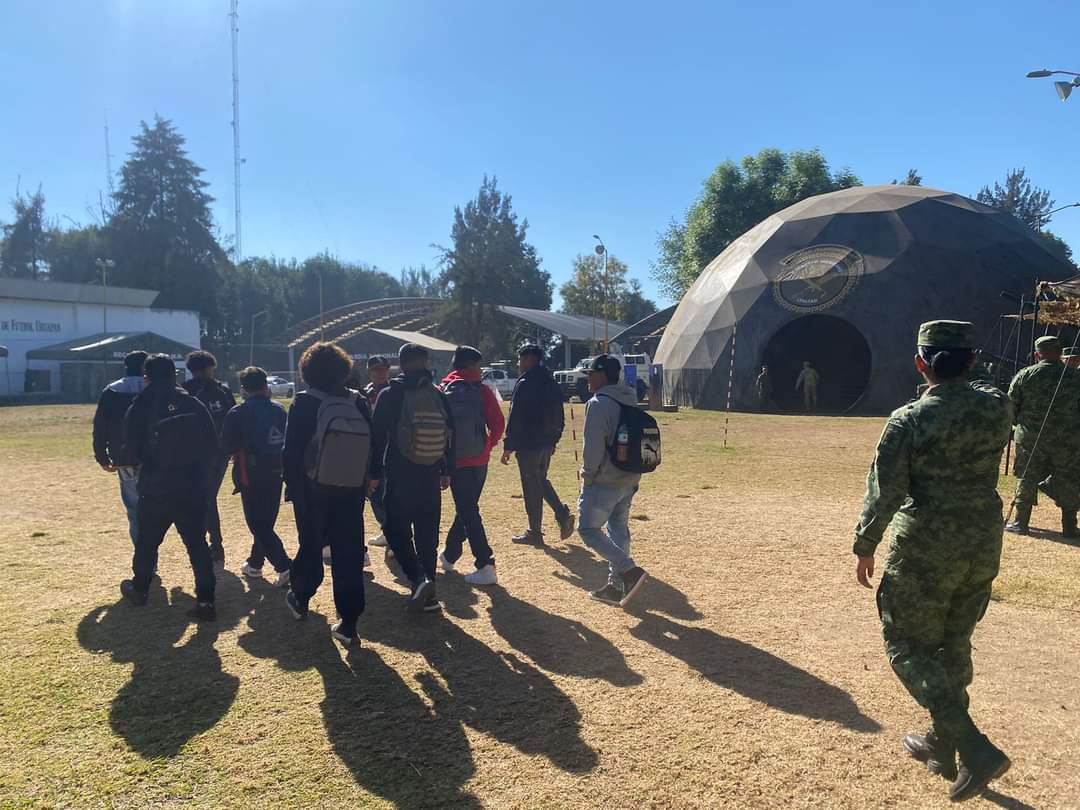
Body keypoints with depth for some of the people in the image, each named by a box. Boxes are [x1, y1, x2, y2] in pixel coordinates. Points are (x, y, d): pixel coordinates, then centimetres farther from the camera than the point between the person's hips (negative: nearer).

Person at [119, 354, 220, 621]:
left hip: (156, 489, -1)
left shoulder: (138, 409, -7)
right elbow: (212, 447, -1)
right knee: (197, 544, 6)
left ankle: (139, 588, 40)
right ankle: (205, 601, 1)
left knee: (147, 541, 21)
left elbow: (132, 453, -3)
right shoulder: (195, 405, -3)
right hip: (193, 489, 1)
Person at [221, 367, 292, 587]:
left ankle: (285, 567, -12)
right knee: (266, 521, 19)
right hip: (276, 474, 5)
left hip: (251, 476, -5)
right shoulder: (279, 410, 4)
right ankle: (255, 563, 33)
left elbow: (227, 447, -8)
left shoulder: (238, 413, -10)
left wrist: (239, 451, 12)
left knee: (258, 524, -1)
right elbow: (290, 440, 7)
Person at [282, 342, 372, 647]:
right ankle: (348, 624, 7)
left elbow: (292, 451, -10)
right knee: (349, 555, 6)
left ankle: (300, 598, 40)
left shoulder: (305, 403, -12)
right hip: (352, 493, 2)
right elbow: (372, 447, 2)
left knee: (311, 546, 19)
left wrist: (292, 485, 4)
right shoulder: (358, 402, -3)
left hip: (313, 492, -2)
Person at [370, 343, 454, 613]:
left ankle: (418, 578, -12)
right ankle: (428, 592, 15)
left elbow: (378, 437, -6)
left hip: (399, 476, -3)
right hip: (431, 476, 4)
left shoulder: (390, 395, -6)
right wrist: (447, 471, 16)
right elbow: (450, 435, 8)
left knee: (397, 530, 7)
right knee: (427, 534, 10)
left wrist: (375, 473, 1)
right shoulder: (439, 396, 4)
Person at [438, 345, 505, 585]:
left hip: (456, 460, -2)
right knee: (467, 507, 20)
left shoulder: (444, 391, -1)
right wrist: (490, 444, 10)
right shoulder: (482, 391, -3)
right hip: (480, 459, 2)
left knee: (468, 511, 0)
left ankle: (486, 566, -7)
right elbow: (498, 423, -8)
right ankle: (449, 554, 35)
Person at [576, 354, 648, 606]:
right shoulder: (631, 401, 11)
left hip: (605, 481, -9)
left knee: (588, 529, 1)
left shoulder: (599, 404, -16)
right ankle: (616, 586, 21)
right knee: (619, 529, 16)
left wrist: (587, 475, -7)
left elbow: (593, 447, -21)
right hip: (630, 479, 9)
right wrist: (632, 474, 18)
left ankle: (629, 570, -10)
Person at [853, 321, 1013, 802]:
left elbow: (884, 491, -16)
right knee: (953, 643, 20)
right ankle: (942, 745, 34)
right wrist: (961, 384, 18)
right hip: (984, 545, 6)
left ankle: (975, 749, -1)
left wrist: (865, 546, -3)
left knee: (909, 647, 9)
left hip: (926, 550, -6)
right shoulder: (998, 407, -2)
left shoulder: (908, 420, -17)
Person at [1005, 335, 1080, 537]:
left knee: (1027, 479, 8)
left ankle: (1020, 522, 12)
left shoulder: (1025, 375, -4)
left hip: (1031, 437, 0)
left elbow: (1011, 405, 0)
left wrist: (1020, 422, 17)